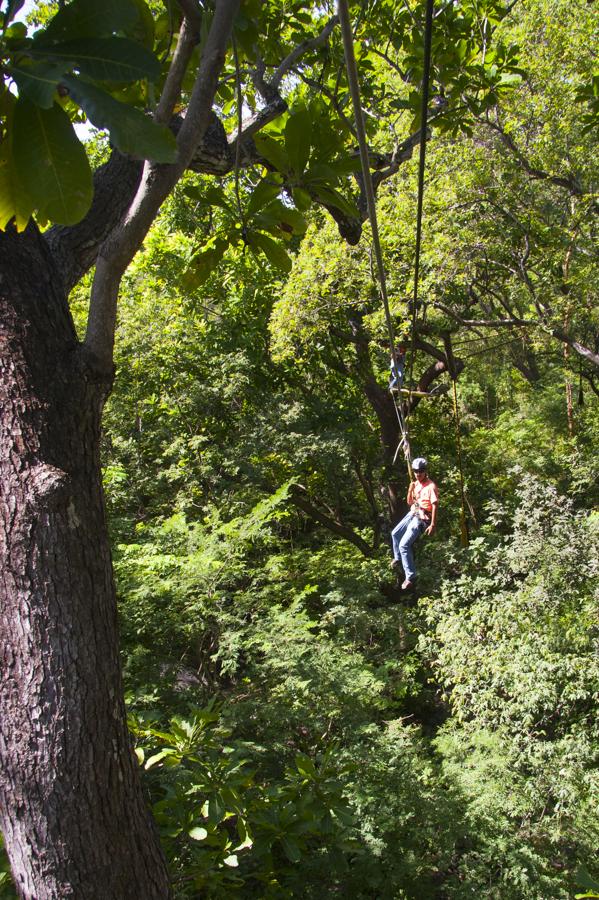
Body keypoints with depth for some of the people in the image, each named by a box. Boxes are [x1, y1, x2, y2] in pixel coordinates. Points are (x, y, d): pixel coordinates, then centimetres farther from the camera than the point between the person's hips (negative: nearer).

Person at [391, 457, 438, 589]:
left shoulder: (431, 486, -15)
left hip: (422, 518, -9)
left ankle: (410, 576, -10)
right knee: (395, 533, 21)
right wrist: (410, 490, -4)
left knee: (404, 545, -17)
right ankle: (398, 558, 45)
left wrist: (432, 525, -20)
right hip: (413, 514, 9)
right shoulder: (416, 484, 10)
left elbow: (435, 506, -17)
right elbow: (410, 502, 14)